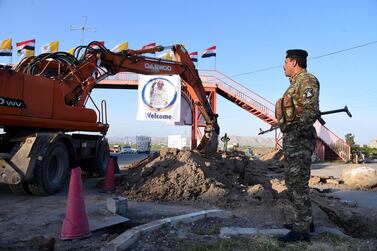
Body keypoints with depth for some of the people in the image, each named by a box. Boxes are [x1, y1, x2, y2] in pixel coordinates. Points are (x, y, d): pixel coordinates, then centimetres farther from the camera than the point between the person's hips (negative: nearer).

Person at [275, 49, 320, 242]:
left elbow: (311, 112, -22)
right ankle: (305, 221, 28)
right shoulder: (296, 83, 20)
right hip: (293, 140, 11)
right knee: (293, 182, 16)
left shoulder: (306, 81, -11)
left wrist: (294, 132, -24)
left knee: (297, 184, -7)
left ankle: (302, 230, 1)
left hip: (299, 139, -11)